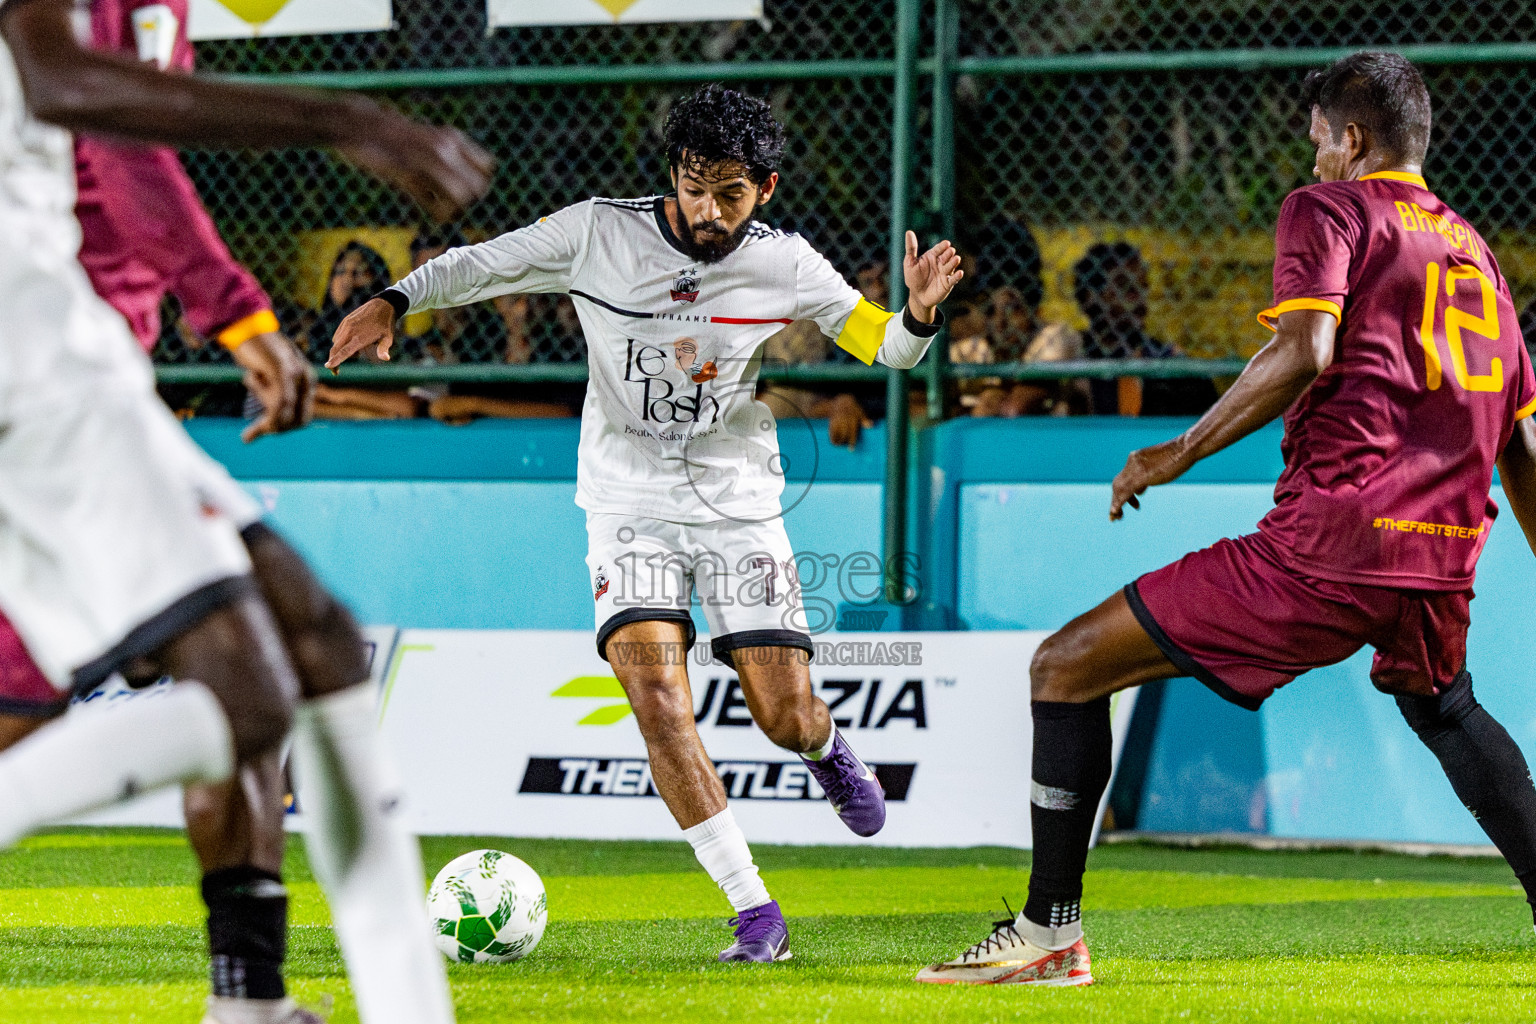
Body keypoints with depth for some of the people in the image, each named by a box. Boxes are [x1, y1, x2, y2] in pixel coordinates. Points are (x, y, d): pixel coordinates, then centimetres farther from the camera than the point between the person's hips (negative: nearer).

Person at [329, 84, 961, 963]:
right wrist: (395, 302, -15)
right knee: (655, 688, -22)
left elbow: (884, 346, 1)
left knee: (786, 717, -4)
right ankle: (756, 912, -17)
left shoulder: (785, 265, -6)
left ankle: (827, 751, 38)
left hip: (741, 506, 1)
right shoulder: (599, 233, -9)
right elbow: (481, 265, 0)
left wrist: (920, 313, -21)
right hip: (631, 503, -1)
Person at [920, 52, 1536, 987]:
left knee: (1065, 667, 1)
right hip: (1446, 558, 7)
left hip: (1327, 542, -7)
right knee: (1442, 705, 40)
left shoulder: (1328, 209, 2)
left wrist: (1179, 453, -7)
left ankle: (1051, 932, -3)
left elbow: (1304, 351, -15)